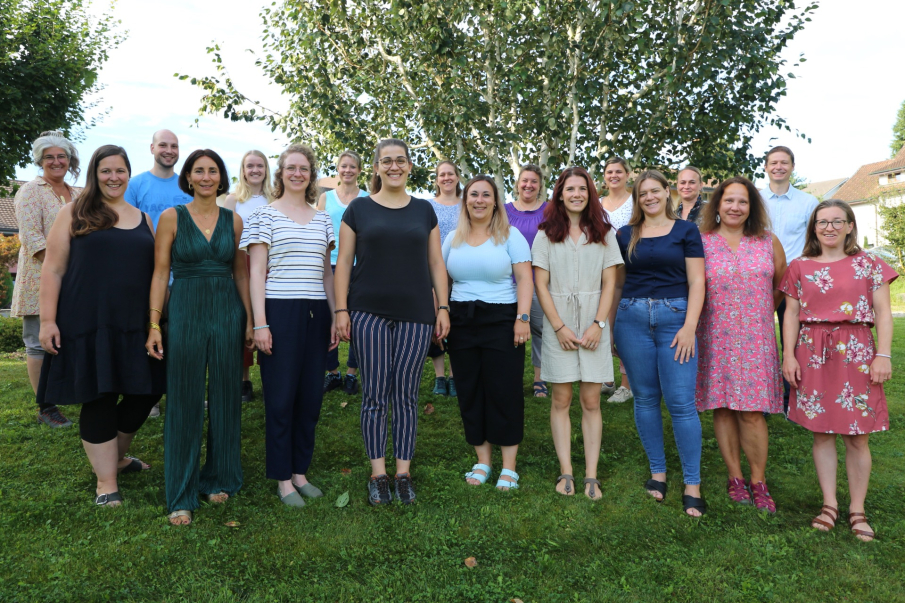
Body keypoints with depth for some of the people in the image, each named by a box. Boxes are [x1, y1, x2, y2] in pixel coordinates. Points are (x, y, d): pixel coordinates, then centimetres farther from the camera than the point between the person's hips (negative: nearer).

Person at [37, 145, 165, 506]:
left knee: (145, 391, 6)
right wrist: (48, 320, -9)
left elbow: (156, 272, 16)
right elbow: (53, 269, -2)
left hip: (135, 325, 4)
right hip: (88, 324, -4)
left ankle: (116, 457, 32)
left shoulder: (144, 220, 13)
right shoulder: (74, 214, 2)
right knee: (98, 399, 2)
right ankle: (106, 482, 15)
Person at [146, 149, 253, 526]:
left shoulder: (233, 221, 8)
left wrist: (249, 319, 4)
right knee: (184, 402, 3)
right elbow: (160, 273, 0)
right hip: (186, 313, -2)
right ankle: (181, 497, 13)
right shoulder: (172, 217, 1)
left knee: (225, 399, 8)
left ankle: (219, 479, 26)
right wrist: (154, 324, -6)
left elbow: (241, 272, 9)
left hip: (228, 313, 2)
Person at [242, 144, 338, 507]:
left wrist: (335, 317, 10)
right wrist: (260, 323, -11)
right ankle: (283, 479, 14)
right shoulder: (265, 216, 1)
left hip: (315, 314, 5)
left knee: (311, 395, 7)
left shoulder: (322, 219, 14)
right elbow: (256, 272, -3)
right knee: (281, 396, 1)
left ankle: (300, 471, 22)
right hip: (280, 313, -4)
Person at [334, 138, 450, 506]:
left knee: (406, 395, 5)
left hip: (415, 314, 1)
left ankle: (404, 473, 16)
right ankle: (378, 474, 14)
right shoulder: (359, 209, 6)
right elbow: (343, 262, 4)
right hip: (369, 313, -1)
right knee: (374, 394, 2)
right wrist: (341, 310, -4)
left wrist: (443, 307, 4)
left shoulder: (424, 210, 12)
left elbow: (436, 262, 11)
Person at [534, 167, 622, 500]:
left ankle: (591, 476, 7)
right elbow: (541, 286, 0)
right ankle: (566, 473, 10)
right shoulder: (546, 235, 5)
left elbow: (609, 284, 3)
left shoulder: (604, 234, 8)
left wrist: (597, 325, -8)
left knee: (591, 402, 2)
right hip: (558, 326, 0)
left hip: (593, 327, 0)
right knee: (561, 400, 3)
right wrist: (560, 328, -8)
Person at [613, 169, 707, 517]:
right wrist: (611, 327, 9)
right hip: (632, 318, 3)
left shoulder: (685, 231, 5)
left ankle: (692, 484, 5)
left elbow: (696, 282, 1)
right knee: (645, 398, 8)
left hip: (675, 317, -2)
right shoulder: (625, 235, 12)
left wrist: (690, 326, -10)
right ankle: (657, 471, 22)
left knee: (681, 402, -5)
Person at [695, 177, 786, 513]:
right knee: (722, 408, 4)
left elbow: (782, 286, 16)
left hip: (755, 338, 1)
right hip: (715, 338, -1)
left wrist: (759, 311, 14)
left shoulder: (768, 242, 7)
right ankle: (735, 478, 16)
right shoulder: (701, 242, 1)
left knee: (752, 411, -3)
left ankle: (758, 482, 11)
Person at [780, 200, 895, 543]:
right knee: (821, 432, 6)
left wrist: (883, 355, -7)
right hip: (812, 355, 1)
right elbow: (791, 314, 7)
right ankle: (829, 505, 17)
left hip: (856, 353, -1)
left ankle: (857, 510, 15)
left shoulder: (868, 265, 5)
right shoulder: (800, 267, 8)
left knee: (857, 437, 3)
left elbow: (883, 312, 2)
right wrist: (788, 355, -1)